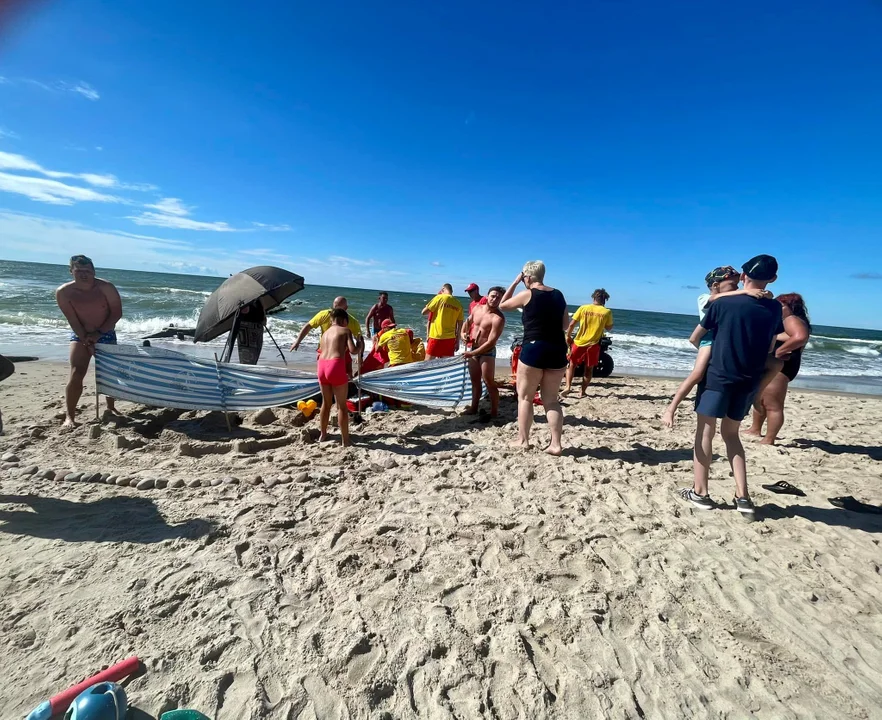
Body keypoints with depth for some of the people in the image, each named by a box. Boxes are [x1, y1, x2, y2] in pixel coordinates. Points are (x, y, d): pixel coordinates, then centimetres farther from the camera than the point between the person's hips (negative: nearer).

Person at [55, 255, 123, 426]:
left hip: (106, 334, 1)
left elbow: (117, 313, -13)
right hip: (80, 335, -1)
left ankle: (110, 408, 24)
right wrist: (87, 342, -19)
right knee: (76, 375, -12)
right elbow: (73, 321, -15)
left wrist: (99, 333, -18)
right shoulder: (63, 292, -15)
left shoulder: (105, 287, -16)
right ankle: (69, 416, -5)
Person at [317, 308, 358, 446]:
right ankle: (345, 441, 8)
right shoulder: (346, 330, 7)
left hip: (322, 366, 6)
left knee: (326, 403, 22)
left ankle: (323, 434, 36)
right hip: (336, 367, -6)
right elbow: (352, 351, -5)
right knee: (342, 406, 3)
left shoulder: (325, 333, 24)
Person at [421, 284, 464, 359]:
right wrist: (457, 341, 15)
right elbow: (460, 325, 9)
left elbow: (424, 312, -3)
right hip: (450, 338, 4)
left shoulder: (439, 298, -3)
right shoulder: (458, 304, 7)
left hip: (436, 337, -4)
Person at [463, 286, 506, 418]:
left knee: (489, 382, -6)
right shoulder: (477, 308, 1)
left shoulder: (498, 318, -20)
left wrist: (471, 353, -19)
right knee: (475, 380, 15)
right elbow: (468, 322, 23)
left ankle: (494, 412, 4)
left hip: (487, 352, -7)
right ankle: (474, 408, 27)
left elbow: (491, 342, -23)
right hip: (473, 350, 7)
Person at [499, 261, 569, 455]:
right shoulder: (558, 295, 10)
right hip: (557, 350, 5)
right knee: (551, 399, 11)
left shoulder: (527, 294, -6)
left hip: (533, 349, -5)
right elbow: (565, 325, 15)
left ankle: (523, 440, 13)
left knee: (525, 397, 8)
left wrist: (514, 283, 11)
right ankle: (556, 444, 9)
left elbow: (502, 306, 9)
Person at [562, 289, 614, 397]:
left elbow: (572, 324, -3)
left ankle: (568, 387, 1)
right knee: (589, 369, 15)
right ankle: (582, 392, 16)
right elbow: (609, 328, 11)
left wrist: (568, 336, 9)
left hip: (579, 342, 0)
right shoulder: (607, 312, -3)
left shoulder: (583, 308, -3)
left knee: (572, 364, 16)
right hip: (593, 344, 0)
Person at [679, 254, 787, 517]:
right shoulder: (775, 309, 1)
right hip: (749, 380, 4)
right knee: (731, 433, 17)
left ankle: (700, 492, 11)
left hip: (718, 376, -4)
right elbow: (770, 348, 12)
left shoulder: (722, 304, -11)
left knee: (705, 431, 6)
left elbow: (694, 339, -1)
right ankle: (743, 496, 13)